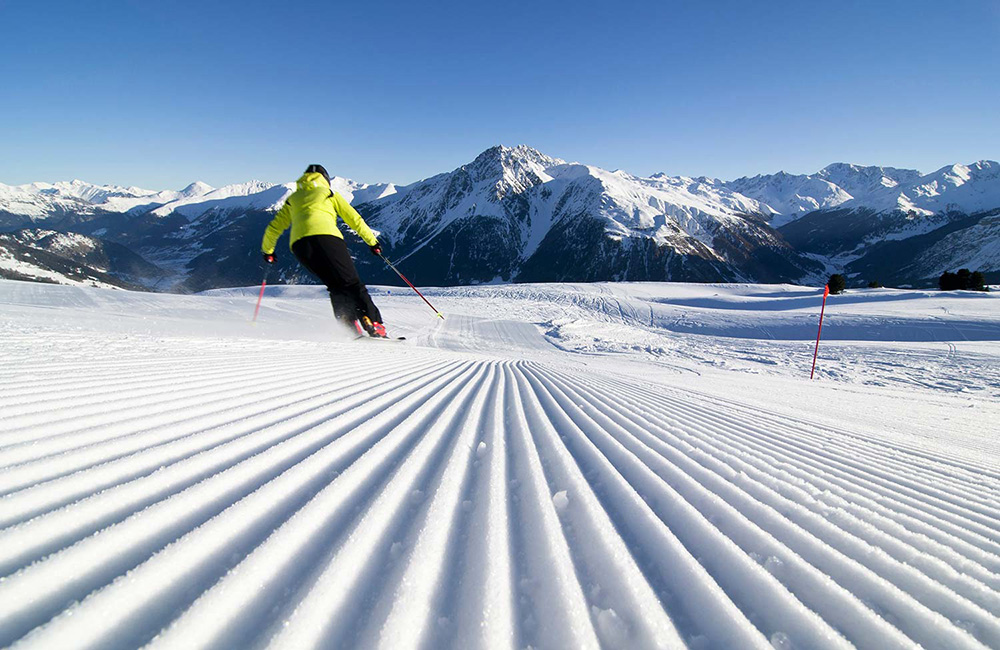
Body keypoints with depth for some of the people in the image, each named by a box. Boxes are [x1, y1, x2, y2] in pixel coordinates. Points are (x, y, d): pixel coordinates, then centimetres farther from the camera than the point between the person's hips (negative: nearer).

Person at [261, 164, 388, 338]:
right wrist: (372, 241, 25)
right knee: (351, 283, -4)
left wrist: (267, 250, 48)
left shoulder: (292, 199, 34)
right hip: (325, 236, -3)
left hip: (299, 242, 3)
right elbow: (354, 219, 20)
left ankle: (349, 328, -5)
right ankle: (373, 324, -19)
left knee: (336, 287, 12)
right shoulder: (329, 193, 26)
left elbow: (273, 228, 34)